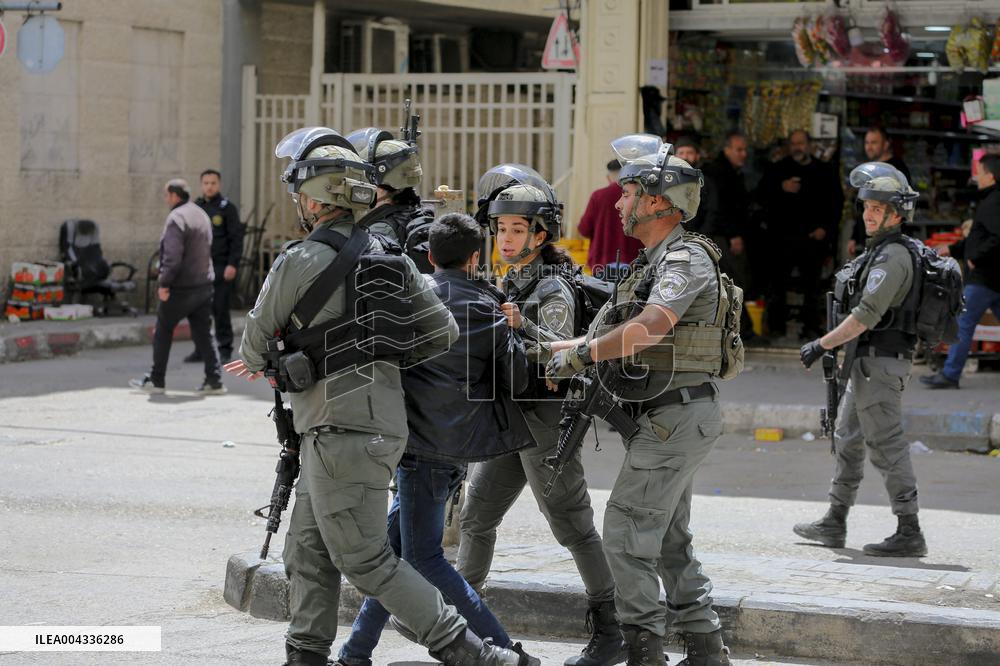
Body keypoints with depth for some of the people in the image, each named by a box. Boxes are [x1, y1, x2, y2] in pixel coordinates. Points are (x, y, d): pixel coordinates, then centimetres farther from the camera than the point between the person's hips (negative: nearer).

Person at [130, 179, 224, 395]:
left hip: (180, 288, -8)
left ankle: (156, 381, 10)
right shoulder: (202, 215, 14)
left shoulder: (176, 218, -16)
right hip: (204, 285, 8)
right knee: (204, 334, 8)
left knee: (162, 332, 5)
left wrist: (164, 282, -20)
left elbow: (172, 255, -24)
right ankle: (214, 381, 3)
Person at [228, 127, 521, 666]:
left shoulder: (299, 262, -12)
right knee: (308, 553, 14)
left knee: (364, 559, -4)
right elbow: (443, 332, 10)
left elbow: (256, 341, 2)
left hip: (342, 430, -9)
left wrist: (263, 365, 25)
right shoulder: (387, 256, 10)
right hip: (381, 416, 9)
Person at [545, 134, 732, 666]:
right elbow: (615, 331, 19)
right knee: (668, 540, 14)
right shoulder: (654, 263, 17)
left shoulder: (687, 259, -15)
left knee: (626, 533, -9)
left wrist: (582, 354, -21)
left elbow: (648, 328, -30)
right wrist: (553, 348, 9)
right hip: (665, 417, 10)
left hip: (676, 417, -10)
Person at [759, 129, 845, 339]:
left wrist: (826, 228, 0)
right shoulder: (778, 169, 9)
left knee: (811, 283, 1)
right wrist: (781, 188, -20)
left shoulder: (825, 172, 10)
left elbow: (836, 202, 12)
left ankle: (811, 326, 7)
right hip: (782, 236, 0)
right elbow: (763, 191, -1)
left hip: (813, 236, 0)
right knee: (778, 281, -1)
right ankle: (776, 325, 6)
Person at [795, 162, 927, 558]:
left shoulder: (893, 256, -17)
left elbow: (867, 314, -23)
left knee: (886, 445, -8)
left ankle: (909, 533, -6)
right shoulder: (879, 251, 15)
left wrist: (822, 344, -19)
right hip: (867, 362, 11)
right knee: (848, 439, 16)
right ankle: (834, 524, 24)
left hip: (880, 363, -11)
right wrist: (846, 354, 22)